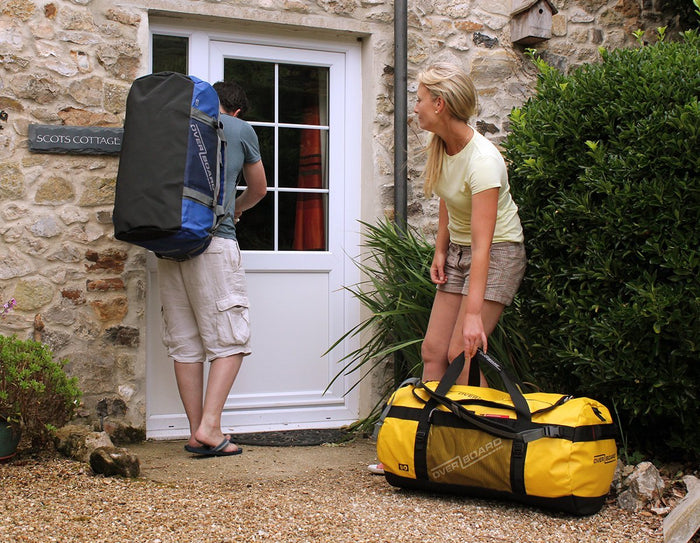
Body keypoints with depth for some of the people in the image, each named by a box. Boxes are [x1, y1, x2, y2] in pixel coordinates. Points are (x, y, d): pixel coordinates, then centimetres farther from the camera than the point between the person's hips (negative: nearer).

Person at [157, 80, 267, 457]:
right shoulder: (239, 128, 10)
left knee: (184, 342, 7)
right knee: (230, 339, -1)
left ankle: (196, 432, 9)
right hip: (213, 241, -5)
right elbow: (259, 189, 23)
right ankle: (210, 427, -11)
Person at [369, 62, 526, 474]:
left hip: (498, 253, -8)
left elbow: (482, 246, -34)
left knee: (462, 352, -14)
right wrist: (440, 251, 6)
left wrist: (473, 314, -37)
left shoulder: (482, 161, -29)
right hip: (458, 249, 8)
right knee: (433, 350, 2)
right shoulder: (442, 145, -5)